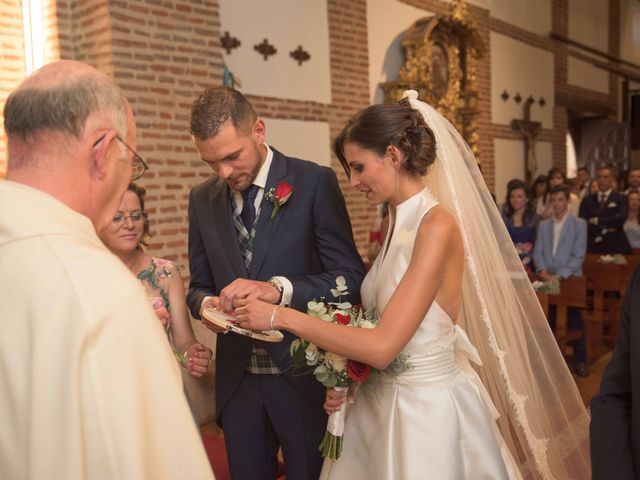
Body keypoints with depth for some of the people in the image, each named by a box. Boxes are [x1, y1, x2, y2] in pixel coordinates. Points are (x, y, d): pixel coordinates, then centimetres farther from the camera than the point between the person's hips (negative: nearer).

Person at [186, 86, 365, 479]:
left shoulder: (315, 182, -10)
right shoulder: (203, 199, 4)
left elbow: (350, 278, -13)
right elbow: (199, 285, 11)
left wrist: (278, 289, -28)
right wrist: (207, 303, -12)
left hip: (304, 376, -3)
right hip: (236, 378, 4)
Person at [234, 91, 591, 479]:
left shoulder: (438, 226, -22)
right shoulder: (397, 225, 5)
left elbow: (382, 346, -26)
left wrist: (282, 316, -21)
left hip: (428, 409, -7)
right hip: (384, 403, 7)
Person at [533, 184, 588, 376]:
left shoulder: (579, 224, -1)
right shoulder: (543, 225, 11)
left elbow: (578, 255, -8)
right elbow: (537, 252, 7)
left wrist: (560, 275, -17)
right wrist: (542, 270, -12)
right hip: (548, 280, 3)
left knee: (575, 321, 2)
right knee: (549, 321, 8)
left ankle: (580, 360, 13)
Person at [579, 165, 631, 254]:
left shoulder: (621, 199, 5)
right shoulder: (587, 200, 11)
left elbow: (621, 219, -11)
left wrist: (597, 220, -7)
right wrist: (603, 231, -11)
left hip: (616, 248, -1)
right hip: (593, 247, 1)